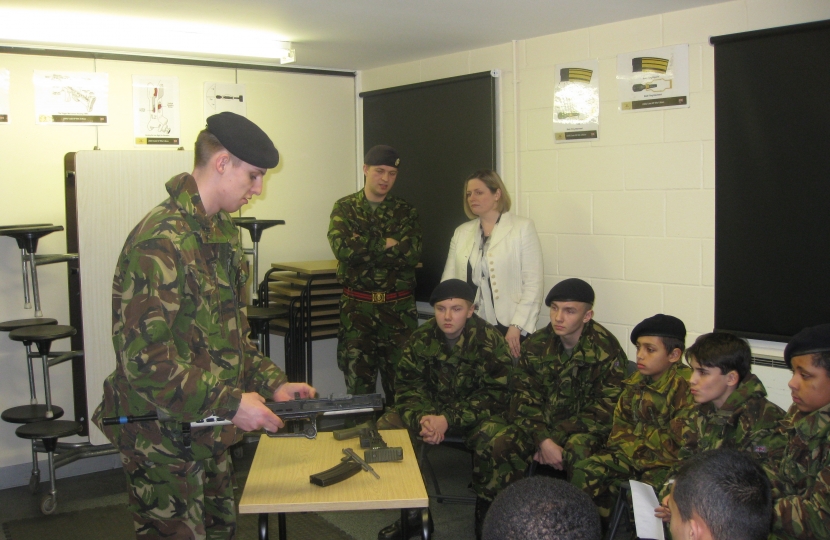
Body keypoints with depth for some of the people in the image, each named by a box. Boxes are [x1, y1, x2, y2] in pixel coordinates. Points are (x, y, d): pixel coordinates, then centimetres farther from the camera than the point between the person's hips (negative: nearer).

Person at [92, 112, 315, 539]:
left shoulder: (223, 231, 9)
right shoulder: (161, 242, -23)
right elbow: (144, 360, -27)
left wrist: (272, 383, 4)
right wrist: (230, 403, -23)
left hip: (209, 435, 9)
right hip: (165, 442, -9)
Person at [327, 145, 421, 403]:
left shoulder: (405, 212, 8)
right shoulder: (345, 208, 6)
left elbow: (412, 254, -10)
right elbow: (342, 248, -13)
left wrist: (362, 247, -11)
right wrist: (387, 243, -11)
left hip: (399, 307, 1)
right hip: (356, 307, -1)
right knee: (358, 384, 2)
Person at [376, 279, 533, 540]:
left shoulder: (489, 341, -17)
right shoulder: (421, 338, -7)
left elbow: (494, 395, -20)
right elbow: (408, 385, -6)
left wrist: (449, 420, -31)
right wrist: (422, 417, -29)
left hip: (478, 413, -3)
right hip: (432, 408, 4)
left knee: (501, 441, -34)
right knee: (384, 429, -17)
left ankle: (486, 517, -8)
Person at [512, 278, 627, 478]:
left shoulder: (607, 350, -13)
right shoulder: (535, 345, 0)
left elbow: (606, 409, -12)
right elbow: (526, 399, -2)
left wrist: (554, 438, -18)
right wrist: (544, 440, -20)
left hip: (584, 428, -3)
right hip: (544, 423, 4)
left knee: (578, 448, -37)